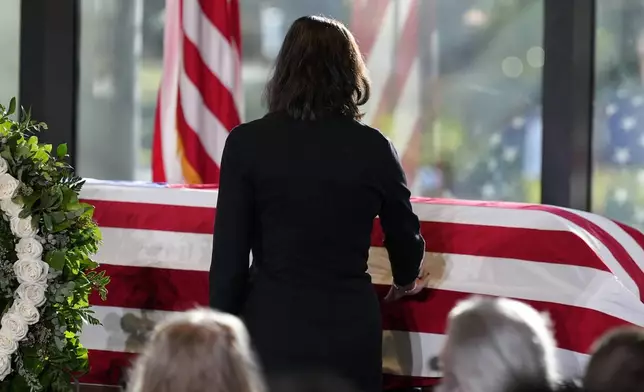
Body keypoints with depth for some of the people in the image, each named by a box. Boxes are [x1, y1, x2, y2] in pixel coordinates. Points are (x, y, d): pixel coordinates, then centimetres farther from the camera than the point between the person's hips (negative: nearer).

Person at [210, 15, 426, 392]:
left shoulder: (247, 142, -4)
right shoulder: (374, 148, 0)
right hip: (349, 332, 1)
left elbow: (229, 255, -4)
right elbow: (406, 239, 13)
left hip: (272, 329, -1)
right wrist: (404, 281, 36)